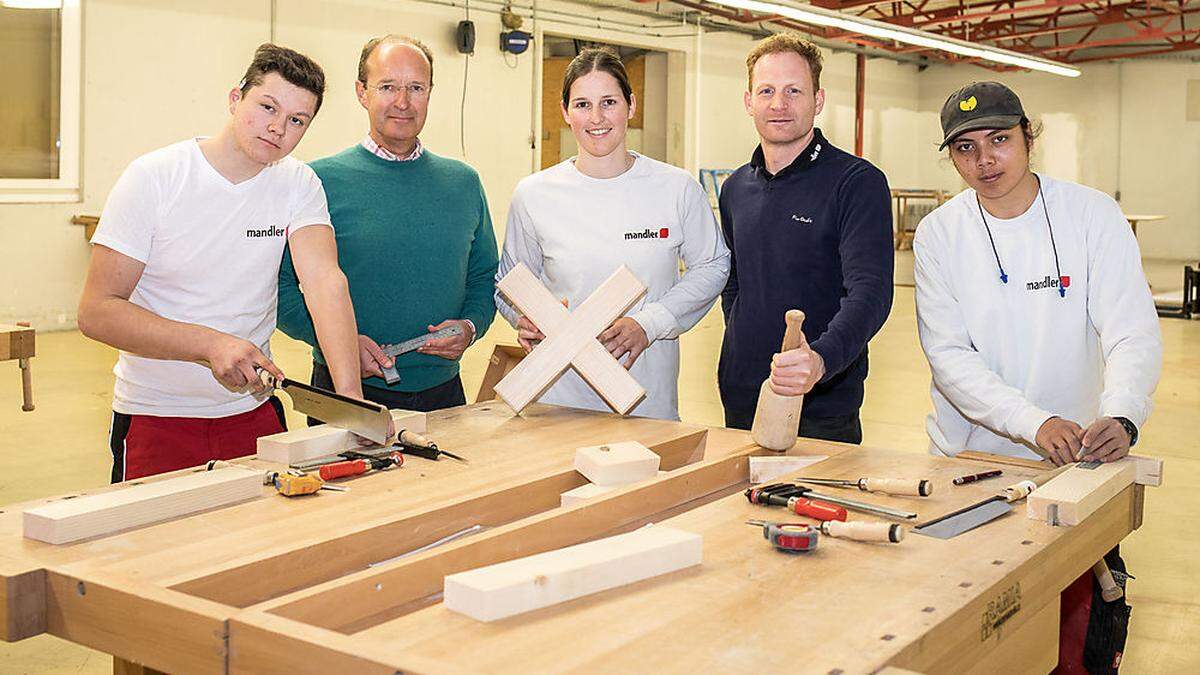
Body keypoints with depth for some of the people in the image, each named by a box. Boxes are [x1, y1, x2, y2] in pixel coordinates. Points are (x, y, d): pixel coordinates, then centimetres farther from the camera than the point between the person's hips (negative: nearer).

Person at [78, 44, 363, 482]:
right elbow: (96, 312, -15)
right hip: (155, 417, -2)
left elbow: (325, 282, -18)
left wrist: (350, 396, -33)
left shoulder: (298, 185, -3)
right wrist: (210, 344, -28)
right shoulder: (153, 178, -11)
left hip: (253, 409, 3)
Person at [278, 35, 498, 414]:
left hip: (442, 391, 4)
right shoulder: (322, 180, -6)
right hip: (347, 392, -3)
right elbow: (279, 285, -7)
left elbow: (485, 279, 13)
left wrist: (470, 327, -7)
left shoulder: (464, 183, 7)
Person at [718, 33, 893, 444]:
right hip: (738, 403, 6)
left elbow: (870, 291, -22)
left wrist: (821, 359, -39)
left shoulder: (857, 182, -11)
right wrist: (743, 350, 9)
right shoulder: (736, 189, 9)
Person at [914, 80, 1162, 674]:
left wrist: (1120, 415, -32)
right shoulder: (939, 233, -6)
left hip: (1076, 460, 0)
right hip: (967, 457, 1)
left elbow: (1132, 331, -12)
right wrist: (1035, 423, -27)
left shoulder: (1093, 214, -7)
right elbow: (949, 356, -13)